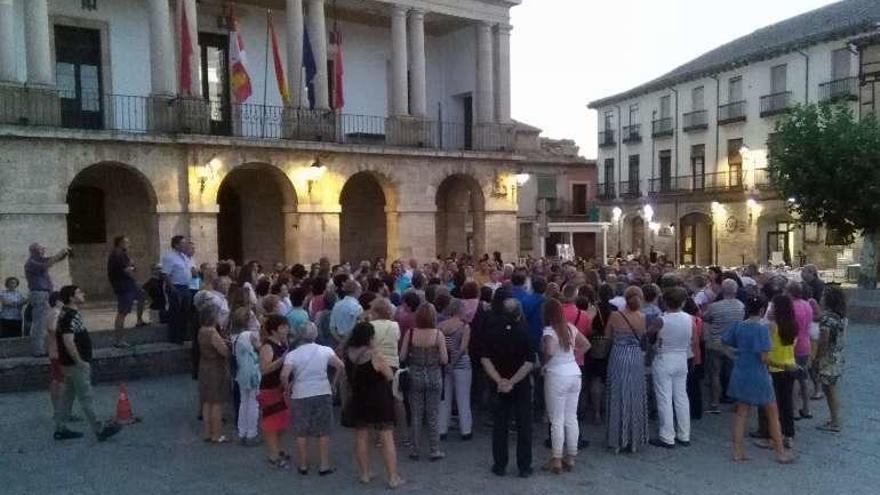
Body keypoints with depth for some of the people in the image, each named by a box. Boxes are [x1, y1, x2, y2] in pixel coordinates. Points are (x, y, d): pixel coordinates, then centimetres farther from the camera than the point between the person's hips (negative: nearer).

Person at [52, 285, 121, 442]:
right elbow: (68, 342, -28)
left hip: (70, 364, 10)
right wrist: (79, 361, -22)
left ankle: (60, 429, 23)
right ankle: (99, 430, 1)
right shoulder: (70, 316, -21)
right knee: (86, 397, -4)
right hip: (76, 364, -10)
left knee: (68, 396, 16)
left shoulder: (69, 313, 12)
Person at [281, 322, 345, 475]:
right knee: (323, 432, 10)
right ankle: (324, 466, 14)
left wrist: (287, 388, 0)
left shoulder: (292, 355, -7)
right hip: (323, 393, 1)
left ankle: (303, 466, 20)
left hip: (300, 396, -1)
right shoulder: (325, 350, -2)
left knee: (301, 433, 12)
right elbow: (340, 366, -2)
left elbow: (284, 375, -17)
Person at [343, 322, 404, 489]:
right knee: (387, 438, 3)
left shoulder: (347, 354, -8)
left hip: (358, 401, 5)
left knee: (361, 437, 16)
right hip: (380, 401, -5)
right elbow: (389, 376, -12)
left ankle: (364, 474, 26)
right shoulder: (374, 355, -22)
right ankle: (393, 477, 6)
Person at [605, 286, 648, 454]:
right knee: (635, 399, 11)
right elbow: (643, 336, 4)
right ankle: (635, 440, 19)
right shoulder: (643, 318, -5)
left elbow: (607, 337, 1)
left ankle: (617, 440, 14)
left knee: (618, 398, 7)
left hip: (618, 358, -1)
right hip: (637, 358, 1)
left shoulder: (615, 316, -10)